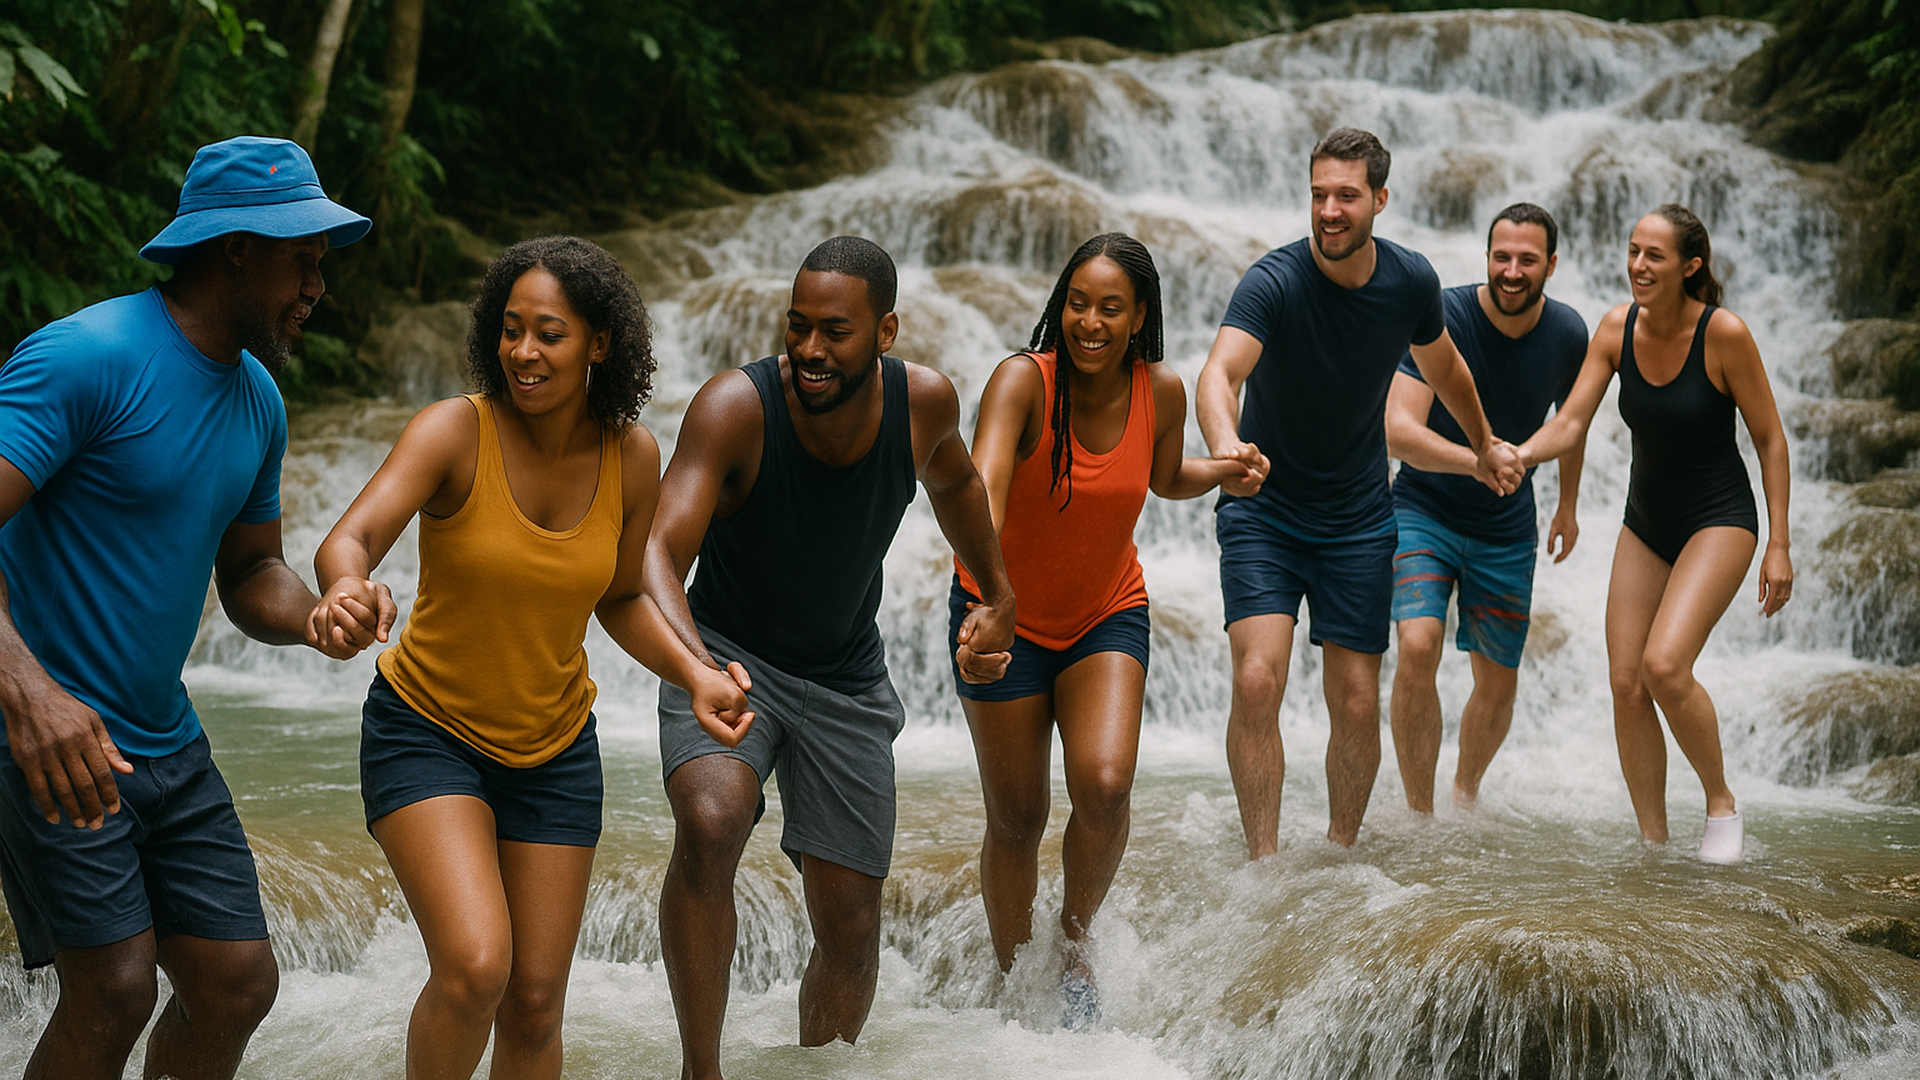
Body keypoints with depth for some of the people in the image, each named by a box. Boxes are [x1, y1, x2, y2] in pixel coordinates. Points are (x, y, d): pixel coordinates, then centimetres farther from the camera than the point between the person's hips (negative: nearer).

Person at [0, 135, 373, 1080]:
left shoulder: (256, 399, 10)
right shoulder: (84, 356, -18)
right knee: (114, 991, -14)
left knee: (238, 985, 7)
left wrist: (314, 619, -6)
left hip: (166, 743, 8)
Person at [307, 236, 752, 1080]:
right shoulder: (456, 431, -20)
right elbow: (346, 541, -34)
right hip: (427, 730, -4)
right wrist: (346, 586, -57)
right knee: (475, 967, -23)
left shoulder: (631, 456, -7)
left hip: (554, 747, 4)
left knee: (535, 1006, 6)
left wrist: (695, 675, -10)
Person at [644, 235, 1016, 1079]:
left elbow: (952, 481, 12)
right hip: (727, 657, -4)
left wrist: (998, 598, 18)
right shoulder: (734, 407, -26)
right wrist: (696, 668, -54)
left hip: (845, 680, 4)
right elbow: (658, 553, -37)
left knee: (852, 934, 5)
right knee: (709, 825, -34)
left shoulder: (924, 401, -14)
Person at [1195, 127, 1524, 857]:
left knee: (1357, 706, 2)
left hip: (1359, 521, 3)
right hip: (1263, 511, -3)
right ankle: (1264, 866, -10)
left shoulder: (1410, 281, -7)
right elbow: (1220, 372, -39)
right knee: (1257, 681, -18)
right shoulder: (1274, 282, -21)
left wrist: (1485, 445, 30)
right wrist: (1224, 445, -60)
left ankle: (1340, 855, 22)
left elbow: (1440, 365, 16)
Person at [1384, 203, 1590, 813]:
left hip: (1507, 528, 4)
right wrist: (1480, 461, -45)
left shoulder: (1567, 336, -8)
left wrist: (1568, 504, 24)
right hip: (1424, 510, -4)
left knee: (1499, 684, 9)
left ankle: (1466, 795, 38)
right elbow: (1399, 431, -30)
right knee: (1417, 648, -25)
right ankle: (1419, 814, -14)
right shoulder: (1440, 318, -22)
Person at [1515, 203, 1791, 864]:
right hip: (1645, 523, 5)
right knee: (1625, 684, -2)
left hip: (1719, 519, -5)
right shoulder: (1617, 329, -6)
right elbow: (1571, 424, -8)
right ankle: (1653, 845, 9)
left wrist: (1779, 546, -11)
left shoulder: (1724, 333, -18)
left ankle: (1721, 802, 1)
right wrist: (1517, 456, -30)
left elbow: (1770, 438, -10)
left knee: (1664, 666, -23)